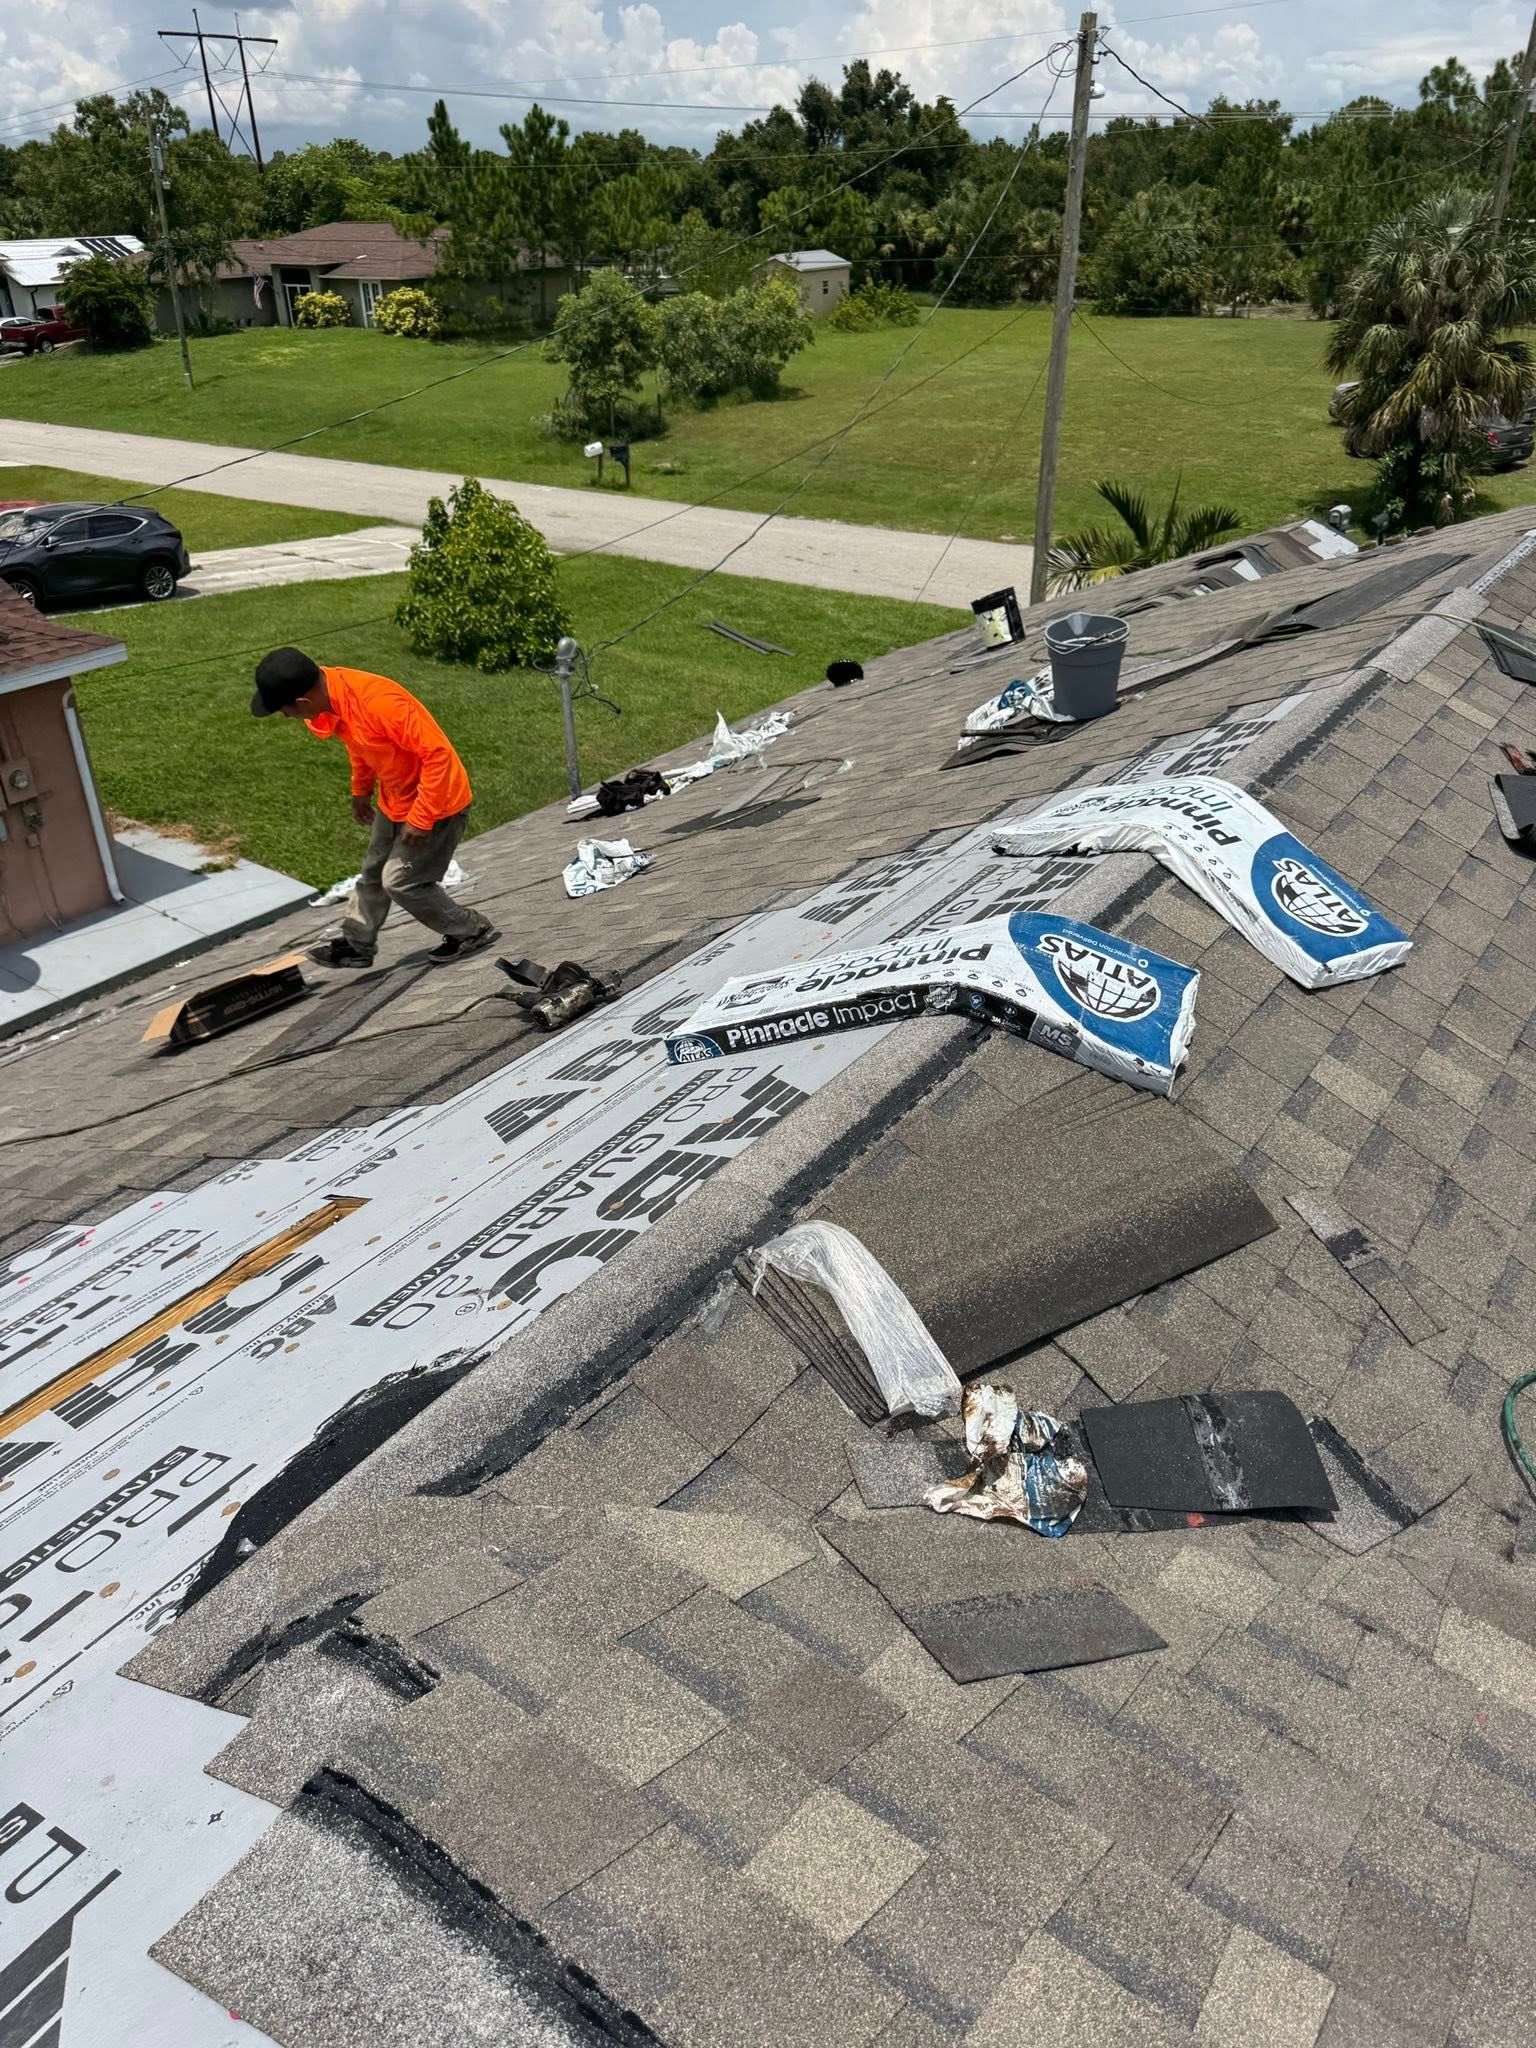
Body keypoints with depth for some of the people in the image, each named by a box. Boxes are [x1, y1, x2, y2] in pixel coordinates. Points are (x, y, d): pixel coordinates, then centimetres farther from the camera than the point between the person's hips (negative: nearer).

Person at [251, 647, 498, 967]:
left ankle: (473, 932, 17)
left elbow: (437, 752, -32)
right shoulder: (330, 694, -10)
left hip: (435, 802, -9)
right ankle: (357, 945, 38)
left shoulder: (377, 702, -36)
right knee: (374, 872, 20)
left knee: (401, 881, -1)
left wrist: (420, 819, -26)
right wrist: (360, 790, 20)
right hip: (393, 800, 9)